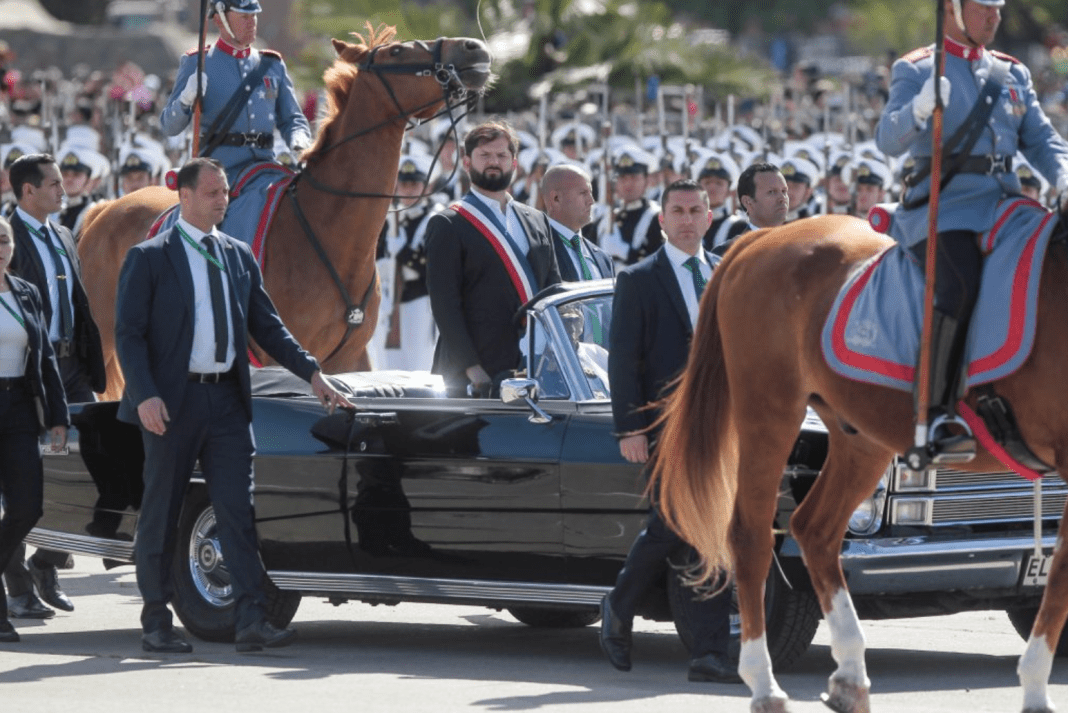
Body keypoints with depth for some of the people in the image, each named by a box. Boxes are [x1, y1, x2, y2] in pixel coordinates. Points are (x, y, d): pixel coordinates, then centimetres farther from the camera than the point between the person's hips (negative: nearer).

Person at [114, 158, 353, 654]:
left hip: (227, 399, 4)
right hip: (172, 402, -4)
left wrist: (312, 374, 4)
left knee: (237, 512, -4)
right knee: (160, 515, 4)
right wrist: (145, 396, -19)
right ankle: (156, 624, 13)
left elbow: (267, 327, 16)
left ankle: (250, 622, -9)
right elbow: (128, 334, -7)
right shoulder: (148, 258, -2)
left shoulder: (239, 257, 13)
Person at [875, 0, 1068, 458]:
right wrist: (920, 110, -26)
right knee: (960, 286, -32)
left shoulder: (1012, 74, 21)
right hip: (944, 208, -6)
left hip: (1005, 204, 6)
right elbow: (888, 141, -6)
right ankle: (939, 414, -30)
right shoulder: (916, 70, 6)